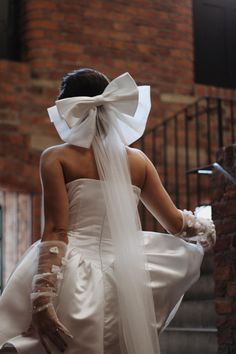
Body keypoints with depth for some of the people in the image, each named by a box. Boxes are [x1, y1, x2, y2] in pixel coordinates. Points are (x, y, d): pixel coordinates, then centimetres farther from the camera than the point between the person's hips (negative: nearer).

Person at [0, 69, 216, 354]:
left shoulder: (56, 157, 1)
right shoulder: (138, 160, 11)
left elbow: (55, 231, -9)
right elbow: (176, 224, 17)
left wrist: (42, 298, -13)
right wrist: (206, 228, 38)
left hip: (74, 277, -3)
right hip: (128, 279, 3)